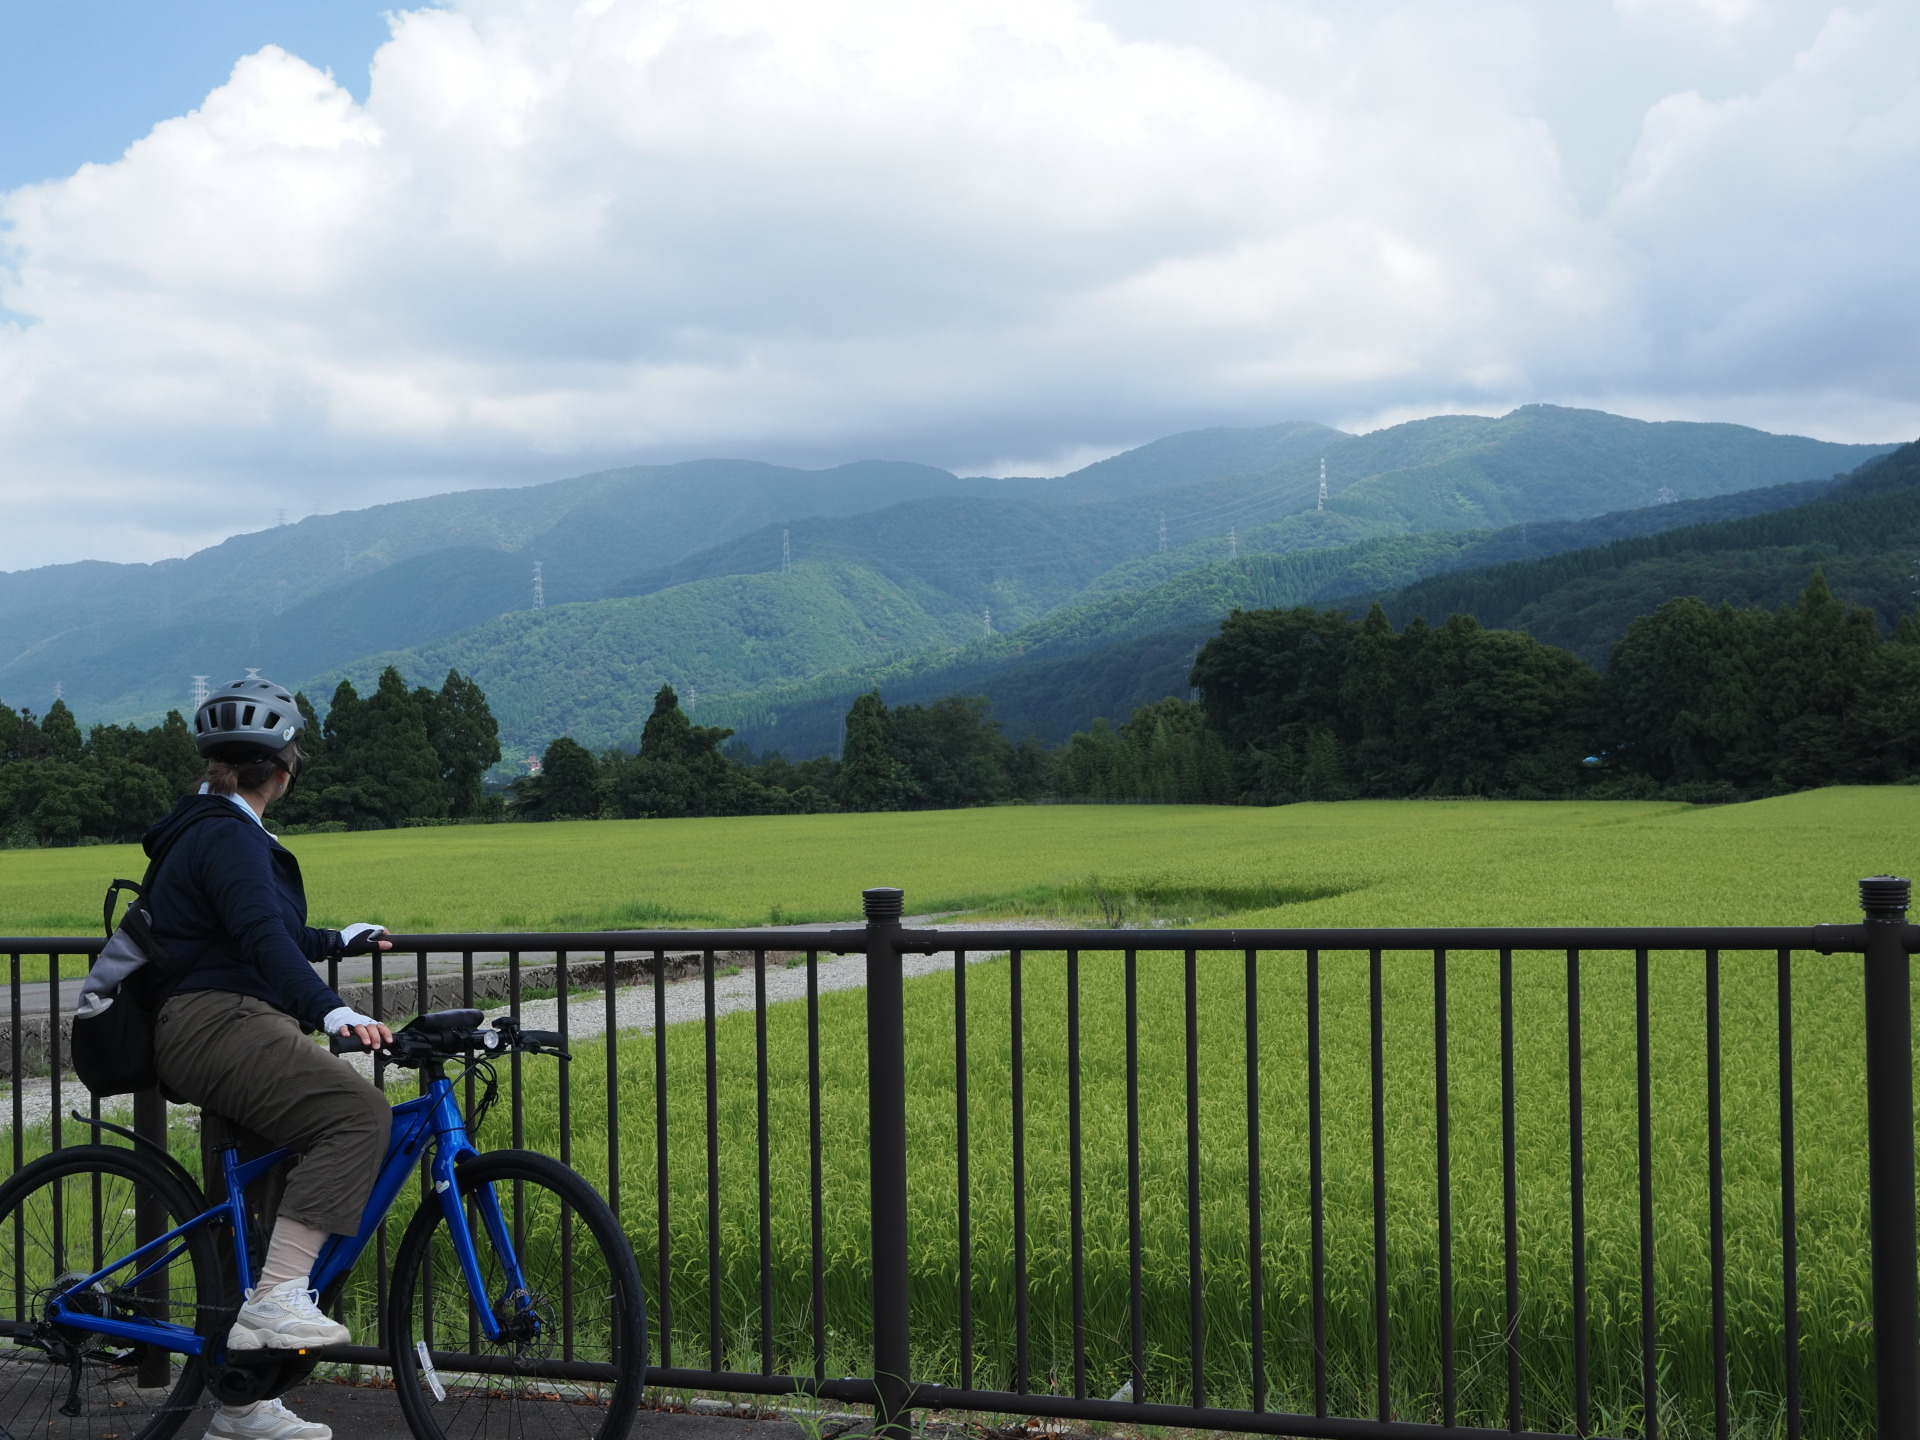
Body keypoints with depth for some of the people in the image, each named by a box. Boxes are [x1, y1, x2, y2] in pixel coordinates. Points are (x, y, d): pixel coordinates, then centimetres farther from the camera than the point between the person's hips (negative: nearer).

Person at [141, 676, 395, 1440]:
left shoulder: (213, 829, 22)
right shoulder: (229, 835, -11)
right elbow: (263, 936, -28)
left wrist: (339, 940, 49)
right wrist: (329, 1009, -39)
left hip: (225, 1032, 11)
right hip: (217, 1026, -11)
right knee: (356, 1113, -28)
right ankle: (279, 1298, -35)